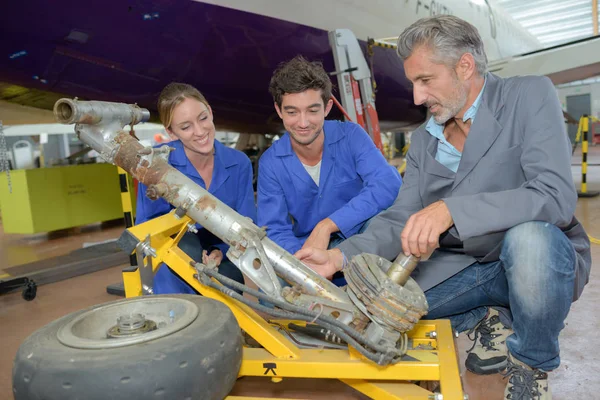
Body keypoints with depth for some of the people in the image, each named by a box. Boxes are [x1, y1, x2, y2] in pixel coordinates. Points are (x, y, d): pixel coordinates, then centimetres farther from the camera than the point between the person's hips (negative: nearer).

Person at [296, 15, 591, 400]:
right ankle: (489, 319, 11)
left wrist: (450, 210, -36)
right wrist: (340, 257, -17)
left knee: (529, 237, -37)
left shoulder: (529, 95, -11)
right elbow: (400, 219, 0)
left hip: (542, 253, -4)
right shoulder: (424, 140, 4)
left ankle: (531, 364, -7)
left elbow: (556, 196, -25)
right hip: (464, 266, 5)